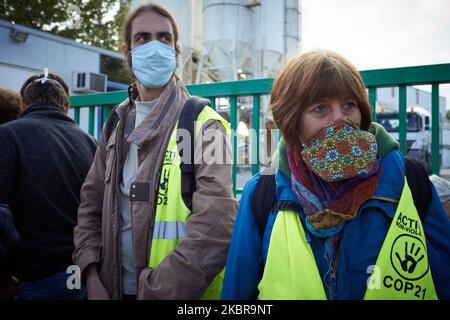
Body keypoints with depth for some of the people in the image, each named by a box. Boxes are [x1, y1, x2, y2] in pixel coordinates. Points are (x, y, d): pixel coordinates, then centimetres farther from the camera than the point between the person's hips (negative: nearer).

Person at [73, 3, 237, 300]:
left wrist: (154, 291, -20)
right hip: (113, 287, 5)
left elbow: (215, 230, -22)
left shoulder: (203, 125, -13)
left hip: (178, 293, -5)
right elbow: (92, 204, 8)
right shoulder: (117, 124, 6)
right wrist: (92, 276, -3)